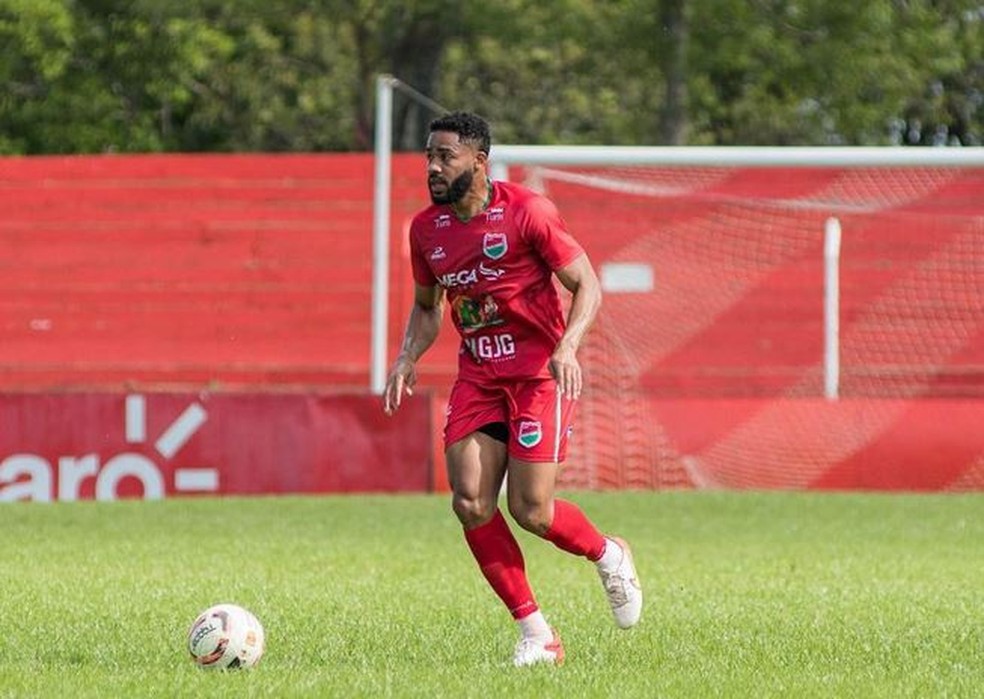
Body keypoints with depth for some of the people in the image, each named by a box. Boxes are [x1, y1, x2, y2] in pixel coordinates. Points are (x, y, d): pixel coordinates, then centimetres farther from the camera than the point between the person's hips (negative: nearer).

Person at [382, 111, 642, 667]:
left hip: (540, 371, -5)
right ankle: (536, 634, 2)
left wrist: (568, 346, -24)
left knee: (530, 511, -11)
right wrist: (408, 358, 1)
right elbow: (427, 307, 19)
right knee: (470, 504, -9)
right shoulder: (427, 229, 5)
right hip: (478, 373, 5)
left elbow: (588, 286, -8)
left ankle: (609, 555, 23)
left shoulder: (527, 212, -12)